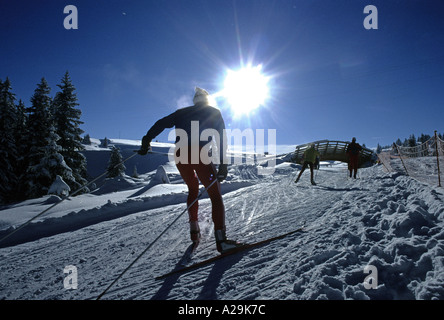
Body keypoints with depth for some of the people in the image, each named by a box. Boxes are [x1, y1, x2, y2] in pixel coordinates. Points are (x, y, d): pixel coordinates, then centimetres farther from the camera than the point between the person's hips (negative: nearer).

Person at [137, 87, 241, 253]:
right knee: (215, 195, 0)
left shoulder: (182, 112, 26)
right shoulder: (214, 112, 18)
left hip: (180, 155, 4)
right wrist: (223, 163, -2)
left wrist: (146, 141, 19)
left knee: (193, 189, 26)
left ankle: (194, 231, 24)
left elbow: (161, 124, 16)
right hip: (199, 154, -4)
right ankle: (221, 240, -12)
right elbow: (221, 138, 4)